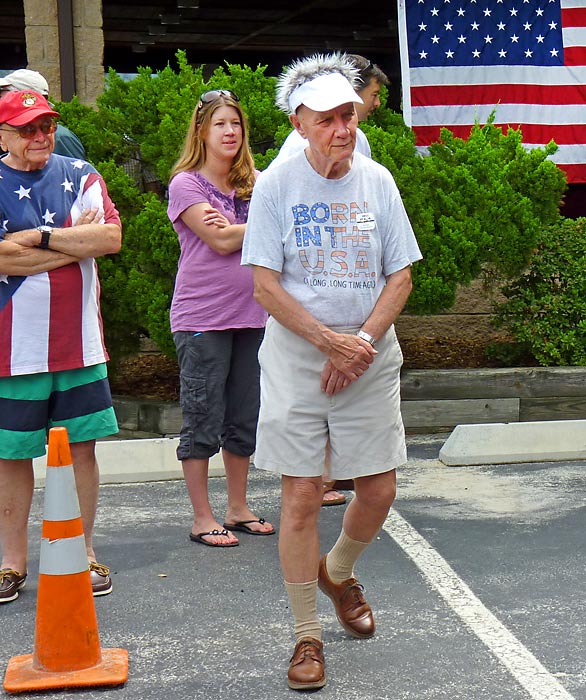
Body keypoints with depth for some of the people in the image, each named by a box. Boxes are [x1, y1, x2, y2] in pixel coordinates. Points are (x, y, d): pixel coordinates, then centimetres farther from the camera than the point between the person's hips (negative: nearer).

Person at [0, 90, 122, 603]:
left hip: (79, 342, 2)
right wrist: (76, 241, -11)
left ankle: (83, 553, 23)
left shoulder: (80, 176, 7)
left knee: (82, 447, 8)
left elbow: (111, 237, -7)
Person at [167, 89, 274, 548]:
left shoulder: (256, 182, 11)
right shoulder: (186, 184, -4)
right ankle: (202, 518, 11)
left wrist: (234, 229, -16)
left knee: (245, 418, 12)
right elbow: (221, 241, -14)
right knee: (203, 420, 1)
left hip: (252, 315, 5)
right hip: (202, 318, -5)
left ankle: (238, 509, 24)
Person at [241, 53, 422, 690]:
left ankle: (337, 571, 38)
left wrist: (362, 341, -11)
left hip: (371, 361, 3)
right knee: (301, 498, -2)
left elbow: (401, 277, 3)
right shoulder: (276, 185, -4)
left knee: (378, 492, 6)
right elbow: (266, 285, -8)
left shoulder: (377, 181, 4)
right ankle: (306, 637, 13)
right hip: (294, 362, -3)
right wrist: (331, 340, -15)